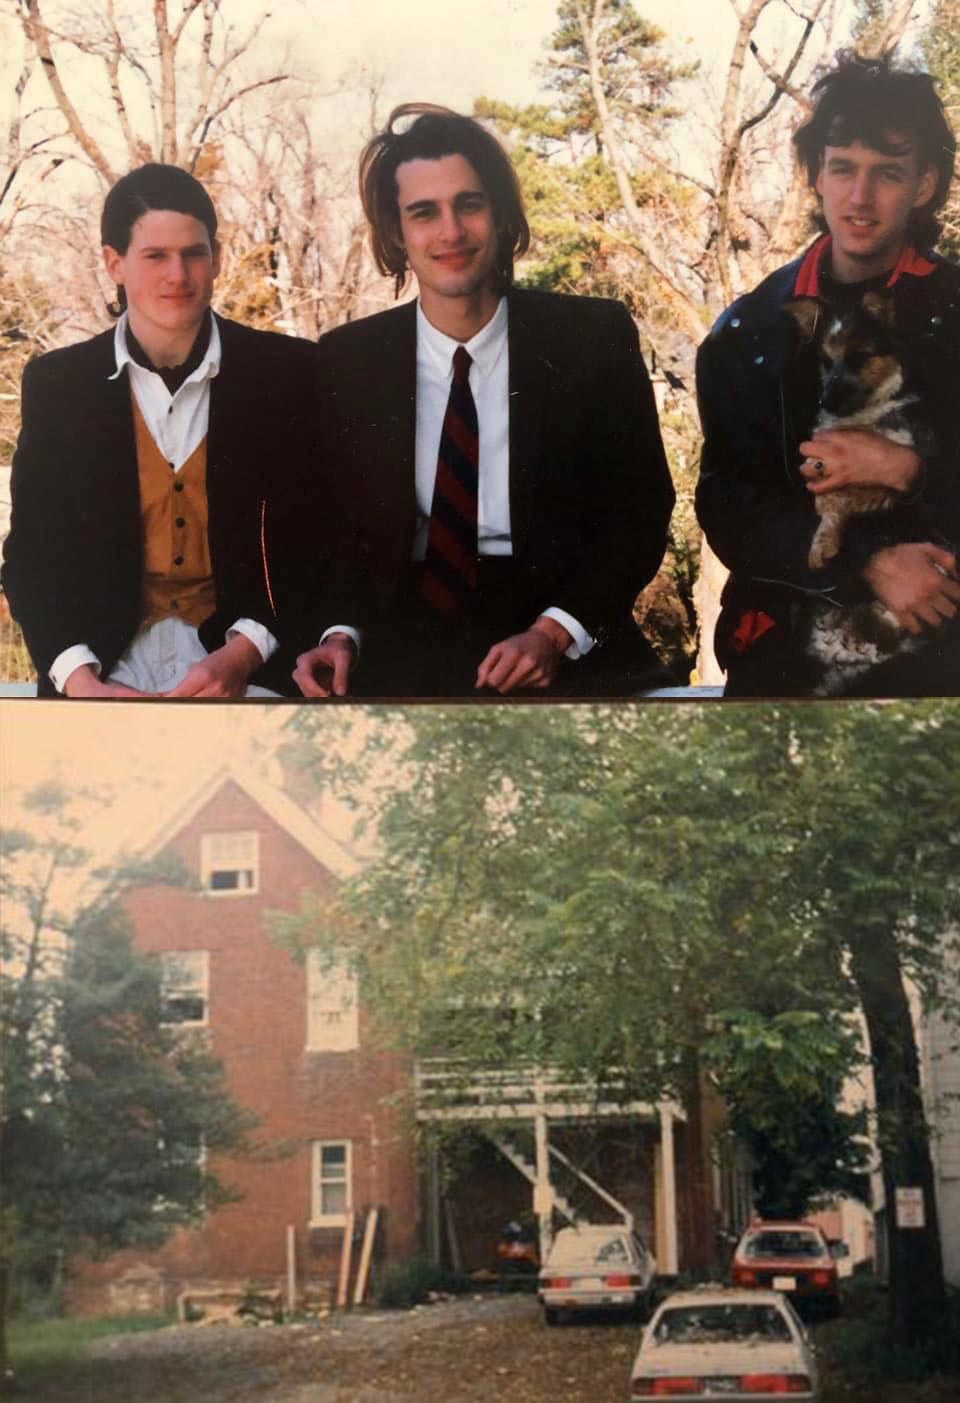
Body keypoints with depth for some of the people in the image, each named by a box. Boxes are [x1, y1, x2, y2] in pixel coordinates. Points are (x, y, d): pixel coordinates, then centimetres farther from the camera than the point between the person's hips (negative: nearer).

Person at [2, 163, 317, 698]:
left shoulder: (287, 373, 1)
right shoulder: (58, 384, 5)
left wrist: (243, 653, -13)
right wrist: (80, 681, -11)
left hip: (247, 668, 0)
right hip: (109, 666, 1)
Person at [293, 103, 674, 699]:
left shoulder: (594, 337, 0)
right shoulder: (346, 362, 5)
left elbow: (640, 513, 3)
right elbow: (339, 530, 12)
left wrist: (554, 633, -12)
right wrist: (341, 634, -8)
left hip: (568, 653, -1)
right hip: (403, 660, 1)